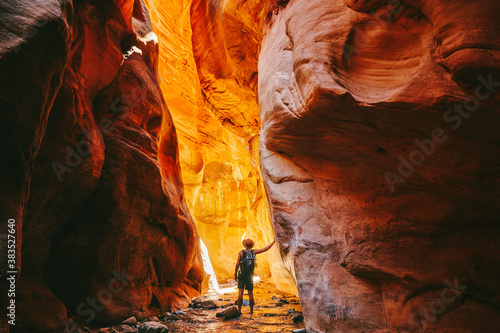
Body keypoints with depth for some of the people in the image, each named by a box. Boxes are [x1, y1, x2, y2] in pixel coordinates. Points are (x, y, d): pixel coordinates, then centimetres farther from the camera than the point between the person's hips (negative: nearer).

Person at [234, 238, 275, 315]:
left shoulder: (241, 252, -5)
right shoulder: (253, 252, -1)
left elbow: (237, 264, -11)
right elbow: (265, 249, -2)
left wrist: (235, 275, -2)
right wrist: (274, 241, 5)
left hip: (241, 276, -1)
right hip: (250, 276, 1)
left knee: (240, 293, -3)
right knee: (250, 294, 8)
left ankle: (239, 310, -7)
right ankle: (251, 311, 13)